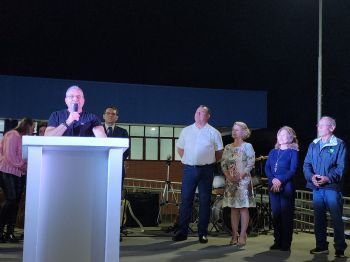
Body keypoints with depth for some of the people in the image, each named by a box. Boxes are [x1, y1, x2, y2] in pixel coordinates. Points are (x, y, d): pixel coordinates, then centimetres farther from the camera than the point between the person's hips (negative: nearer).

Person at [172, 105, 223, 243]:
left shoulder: (213, 133, 3)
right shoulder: (186, 131, 10)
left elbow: (219, 152, 7)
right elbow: (180, 148, 18)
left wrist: (211, 163, 2)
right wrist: (186, 160, 8)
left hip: (206, 170, -2)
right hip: (189, 169, 2)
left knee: (205, 201, 3)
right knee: (185, 199, 1)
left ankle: (203, 233, 10)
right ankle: (182, 231, 7)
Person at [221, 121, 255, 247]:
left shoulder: (247, 146, 0)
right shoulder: (228, 147, 13)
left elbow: (251, 163, -7)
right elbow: (223, 163, 9)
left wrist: (241, 175, -14)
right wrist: (228, 175, -6)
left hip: (243, 180, -4)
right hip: (230, 180, 5)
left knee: (243, 207, -4)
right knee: (233, 208, 5)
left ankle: (242, 236, -2)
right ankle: (234, 235, 10)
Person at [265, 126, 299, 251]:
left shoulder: (293, 152, 2)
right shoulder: (273, 152, 17)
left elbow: (292, 170, -7)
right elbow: (267, 168, 7)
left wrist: (280, 181, -18)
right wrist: (273, 180, -10)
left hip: (286, 187, -4)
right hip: (273, 187, 5)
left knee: (286, 215, -3)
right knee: (276, 214, 6)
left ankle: (286, 244, 2)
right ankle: (277, 241, 15)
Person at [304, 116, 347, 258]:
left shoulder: (339, 144, -3)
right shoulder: (313, 145, 12)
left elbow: (341, 167, -8)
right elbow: (306, 164, 10)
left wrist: (328, 178, -21)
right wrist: (311, 176, -9)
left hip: (332, 187, -5)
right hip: (316, 188, 5)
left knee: (336, 219, -2)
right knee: (319, 218, 11)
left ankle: (340, 248, 7)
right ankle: (321, 246, 21)